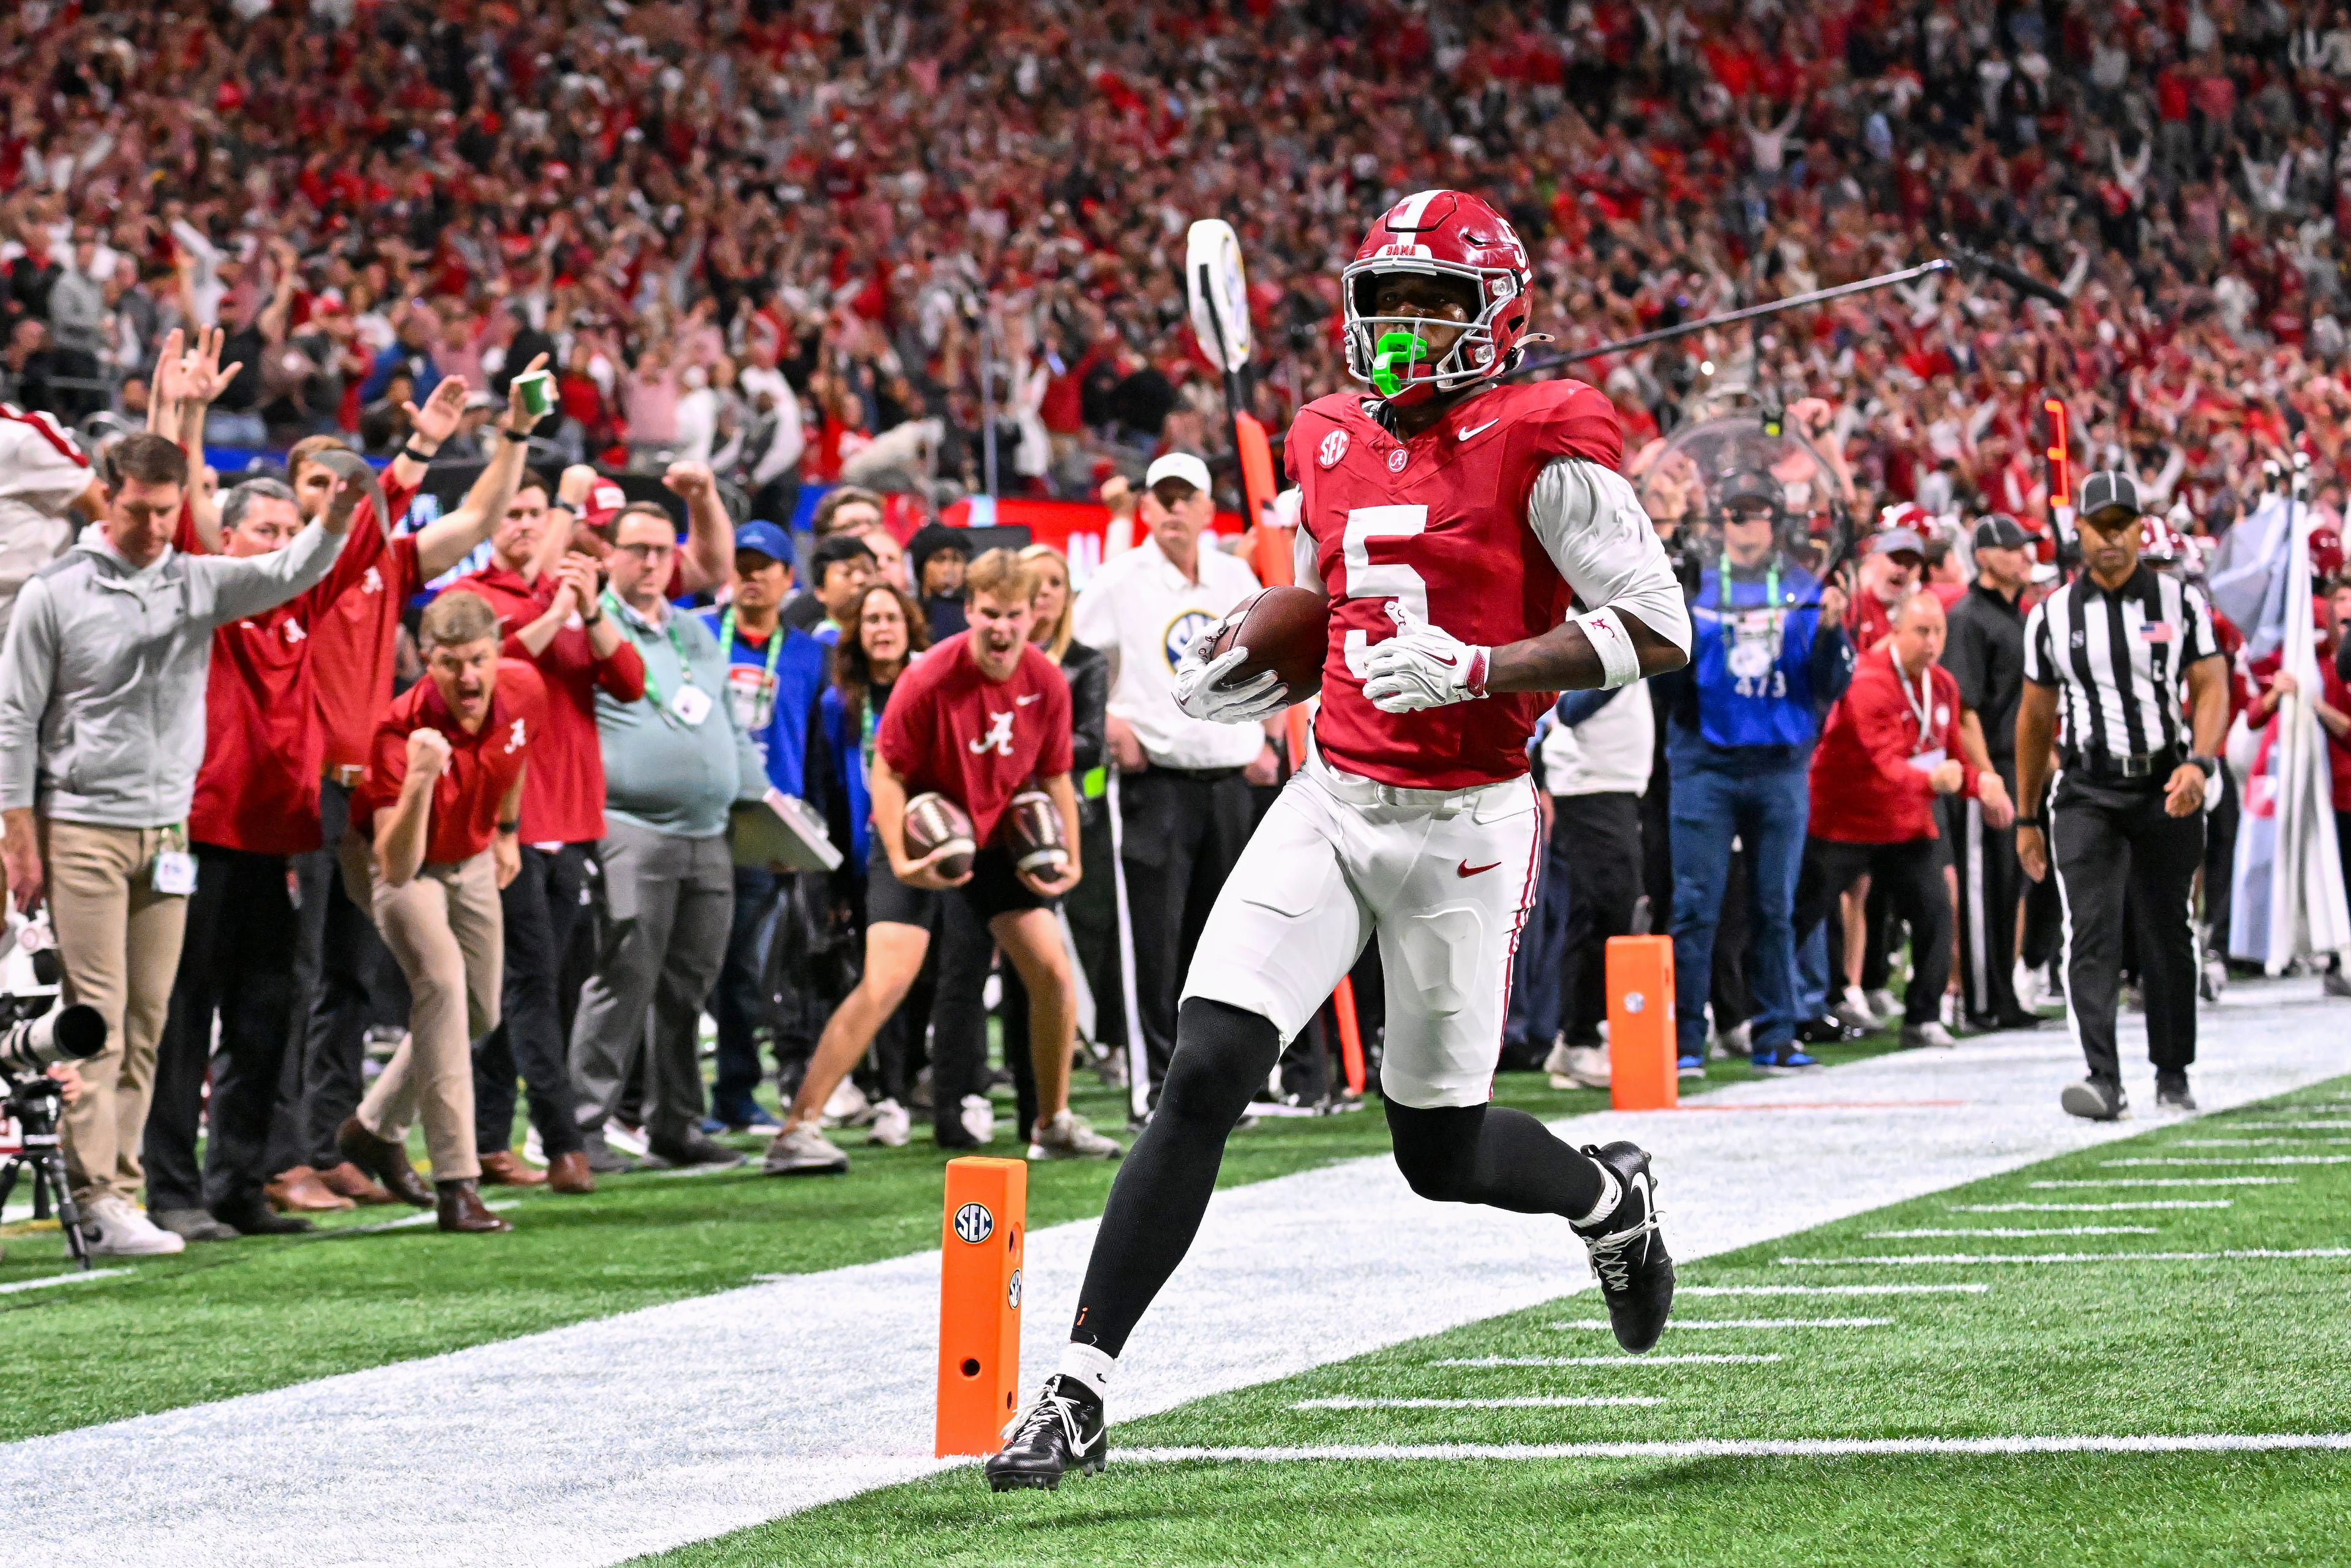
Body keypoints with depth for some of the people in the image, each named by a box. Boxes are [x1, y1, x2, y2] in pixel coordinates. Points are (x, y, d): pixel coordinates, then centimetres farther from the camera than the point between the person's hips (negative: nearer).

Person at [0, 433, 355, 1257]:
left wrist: (339, 514, -30)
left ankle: (121, 1185, 10)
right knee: (98, 1021, -8)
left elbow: (289, 574, -9)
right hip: (83, 829, -4)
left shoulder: (198, 583, 7)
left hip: (167, 832, 4)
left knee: (148, 1022, 5)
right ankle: (98, 1199, -10)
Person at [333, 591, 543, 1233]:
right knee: (442, 978, -29)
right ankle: (455, 1183, -29)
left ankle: (376, 1127, 37)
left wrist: (507, 831, 18)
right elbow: (396, 868, -43)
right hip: (393, 858, -6)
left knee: (480, 1013, 12)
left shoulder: (524, 690, -20)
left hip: (471, 859, 6)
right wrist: (420, 781, -56)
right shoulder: (401, 732, -36)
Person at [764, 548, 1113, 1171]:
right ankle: (797, 1130, -17)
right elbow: (888, 773, -15)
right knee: (887, 982, -17)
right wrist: (901, 861, -26)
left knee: (1053, 971, 1)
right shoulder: (930, 678, -23)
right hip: (922, 841, -5)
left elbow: (1054, 777, 7)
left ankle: (1054, 1125, 19)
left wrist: (1069, 860, -2)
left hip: (999, 840, 5)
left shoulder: (1046, 683, -7)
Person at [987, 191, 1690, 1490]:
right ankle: (1079, 1391, -11)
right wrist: (1240, 666, 7)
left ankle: (1609, 1197, 41)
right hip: (1331, 800, 4)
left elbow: (1659, 631, -13)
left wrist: (1477, 669, -23)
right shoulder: (1331, 448, 10)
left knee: (1440, 1151, 6)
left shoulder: (1541, 447, -9)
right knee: (1201, 1079, -11)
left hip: (1463, 823, -4)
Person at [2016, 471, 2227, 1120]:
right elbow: (2035, 718, 13)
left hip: (2167, 790, 0)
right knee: (2091, 933, -14)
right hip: (2087, 793, 0)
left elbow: (2211, 687, 0)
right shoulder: (2052, 616, 6)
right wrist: (2027, 817, 15)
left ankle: (2173, 1076, 21)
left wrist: (2199, 763, -19)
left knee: (2168, 937, 7)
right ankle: (2103, 1081, -22)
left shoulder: (2179, 602, 3)